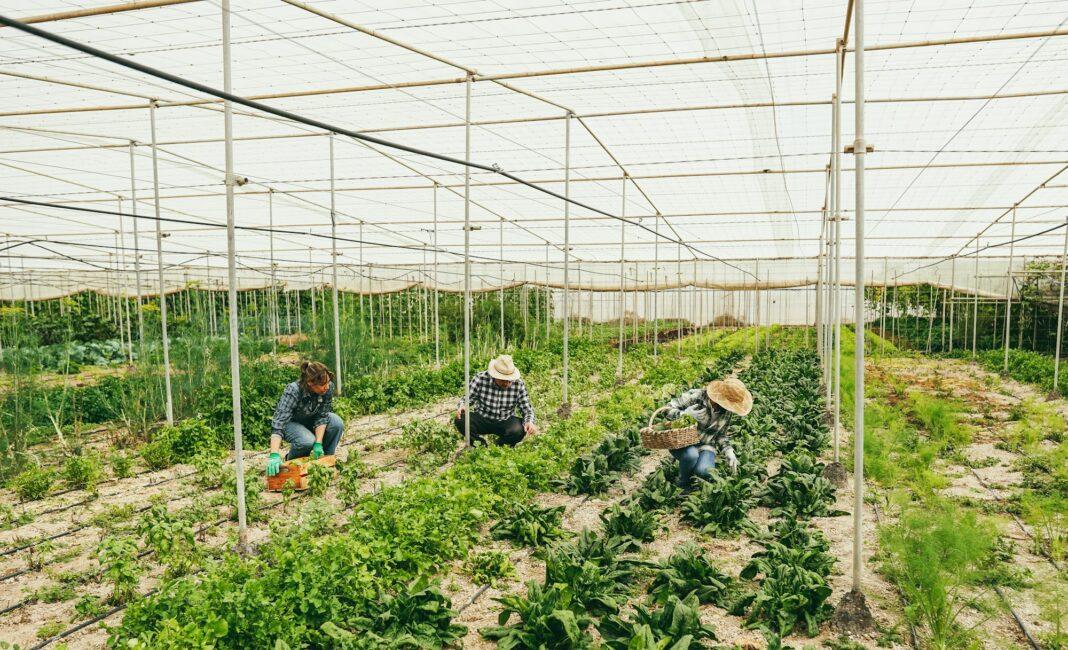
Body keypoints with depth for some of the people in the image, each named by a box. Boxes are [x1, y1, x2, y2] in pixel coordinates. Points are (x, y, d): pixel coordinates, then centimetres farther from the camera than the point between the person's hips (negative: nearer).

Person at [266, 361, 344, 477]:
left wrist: (319, 443, -31)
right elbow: (279, 422, -43)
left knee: (337, 423, -25)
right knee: (307, 441, -34)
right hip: (291, 423, -4)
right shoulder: (293, 391, -36)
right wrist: (274, 455, -52)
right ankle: (291, 461, -1)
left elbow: (322, 415, -19)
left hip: (311, 420, 4)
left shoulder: (329, 387, -24)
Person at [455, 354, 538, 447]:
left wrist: (529, 422, -27)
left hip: (505, 422, 0)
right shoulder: (480, 378, -16)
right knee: (460, 420, -28)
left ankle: (499, 443, 3)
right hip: (481, 419, 0)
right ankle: (480, 442, 1)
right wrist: (461, 406, -28)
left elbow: (527, 409, -6)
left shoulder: (518, 384, -12)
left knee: (519, 430, -32)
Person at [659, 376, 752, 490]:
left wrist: (728, 451, -2)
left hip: (705, 446, 3)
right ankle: (684, 487, -9)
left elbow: (721, 435, 14)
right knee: (691, 455, -38)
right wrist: (684, 414, -35)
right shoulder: (695, 396, -19)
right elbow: (667, 409, -17)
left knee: (703, 471, -30)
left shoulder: (727, 412, 0)